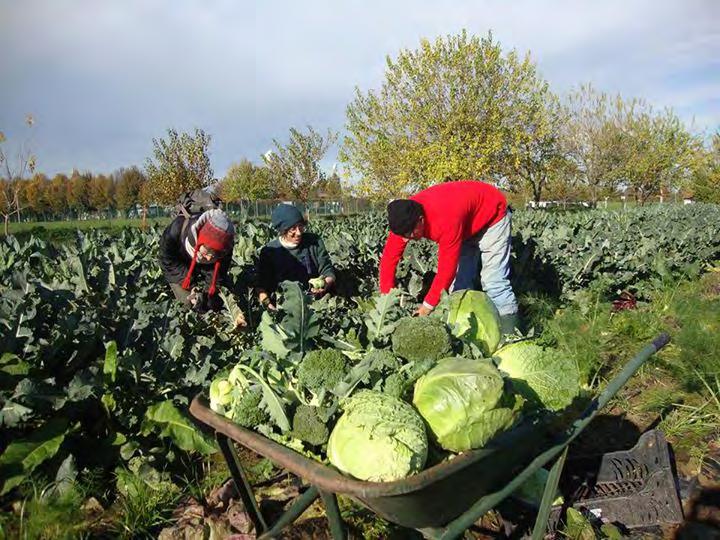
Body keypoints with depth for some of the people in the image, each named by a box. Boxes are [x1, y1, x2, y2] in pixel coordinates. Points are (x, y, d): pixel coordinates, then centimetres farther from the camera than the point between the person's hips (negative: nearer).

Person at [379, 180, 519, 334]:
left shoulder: (446, 220, -43)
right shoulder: (404, 217, -23)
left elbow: (446, 268, -36)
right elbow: (389, 258, -19)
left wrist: (427, 306, -27)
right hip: (466, 224, 7)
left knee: (493, 281, -14)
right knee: (460, 279, 4)